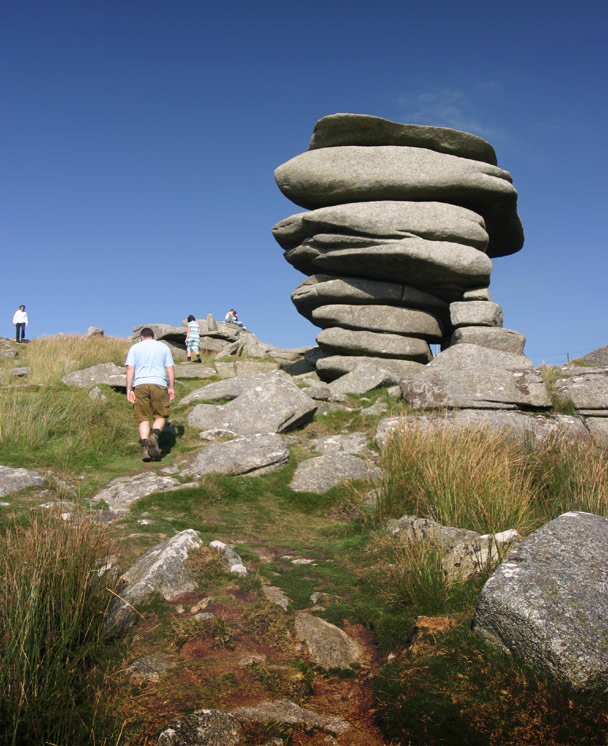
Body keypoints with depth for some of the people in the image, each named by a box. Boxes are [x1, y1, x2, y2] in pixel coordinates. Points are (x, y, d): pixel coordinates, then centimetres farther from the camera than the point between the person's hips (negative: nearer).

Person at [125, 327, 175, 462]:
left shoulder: (135, 348, 14)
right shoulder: (164, 347, 17)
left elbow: (130, 369, 3)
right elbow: (171, 368, 8)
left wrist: (129, 389, 0)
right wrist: (171, 388, 10)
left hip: (140, 385, 1)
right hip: (159, 384, 0)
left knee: (143, 418, 4)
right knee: (161, 416, 8)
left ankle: (144, 447, -9)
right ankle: (154, 436, -20)